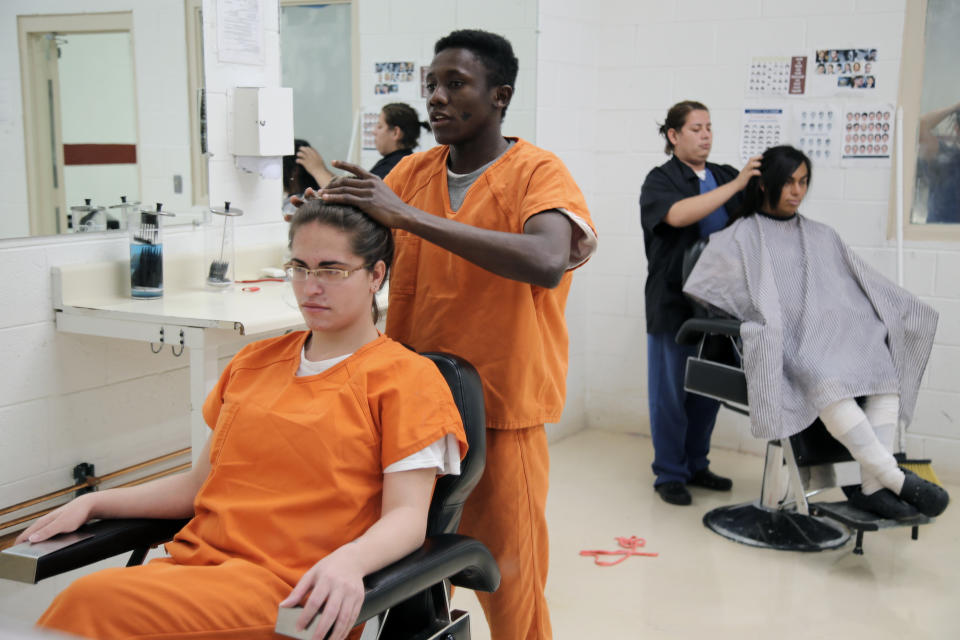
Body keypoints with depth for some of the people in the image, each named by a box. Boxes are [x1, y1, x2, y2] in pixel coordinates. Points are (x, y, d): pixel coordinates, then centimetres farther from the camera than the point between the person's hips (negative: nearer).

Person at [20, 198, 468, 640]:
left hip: (290, 589, -5)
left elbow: (406, 517, -7)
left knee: (95, 601, -30)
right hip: (193, 562, 6)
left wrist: (349, 560, -28)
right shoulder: (253, 362, 22)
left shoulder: (406, 377, 2)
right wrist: (93, 503, 11)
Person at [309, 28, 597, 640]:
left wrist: (409, 215, -31)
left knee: (508, 587, 7)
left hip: (500, 413, -4)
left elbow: (547, 263, -30)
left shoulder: (538, 173, -10)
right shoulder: (413, 171, 7)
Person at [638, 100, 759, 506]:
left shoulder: (724, 176, 13)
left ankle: (696, 465, 26)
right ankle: (669, 474, 12)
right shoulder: (660, 180, -3)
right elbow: (678, 215, -23)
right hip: (673, 301, -5)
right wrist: (736, 184, -24)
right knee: (671, 390, 2)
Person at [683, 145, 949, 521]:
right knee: (825, 381, -38)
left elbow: (869, 286, 25)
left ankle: (872, 487, -34)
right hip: (782, 345, -5)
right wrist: (767, 318, 1)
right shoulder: (742, 237, 14)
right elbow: (701, 291, 6)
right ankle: (896, 479, -37)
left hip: (834, 336, 5)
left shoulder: (822, 237, 28)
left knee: (885, 368, -29)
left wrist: (913, 313, 9)